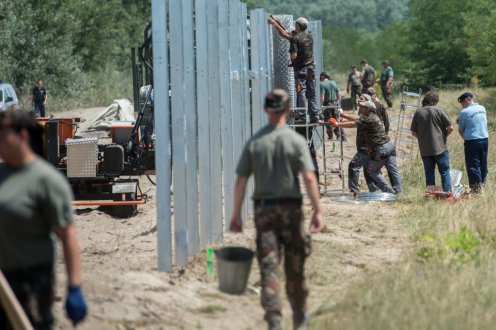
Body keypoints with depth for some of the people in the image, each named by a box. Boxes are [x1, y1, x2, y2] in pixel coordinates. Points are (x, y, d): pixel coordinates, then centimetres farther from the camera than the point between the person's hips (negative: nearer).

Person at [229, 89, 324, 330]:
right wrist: (317, 211, -11)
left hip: (263, 209, 1)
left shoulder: (254, 142, 1)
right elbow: (309, 178, -13)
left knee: (268, 265, -1)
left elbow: (241, 181, 0)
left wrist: (236, 214, 7)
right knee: (294, 265, 14)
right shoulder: (296, 140, -6)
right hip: (290, 207, -1)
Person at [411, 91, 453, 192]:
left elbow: (413, 132, 5)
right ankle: (448, 193, 1)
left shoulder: (418, 113, 2)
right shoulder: (438, 110, -6)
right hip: (440, 147, -3)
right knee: (445, 172, 5)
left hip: (425, 150, 3)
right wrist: (443, 136, 10)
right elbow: (450, 127, -7)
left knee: (429, 174, 8)